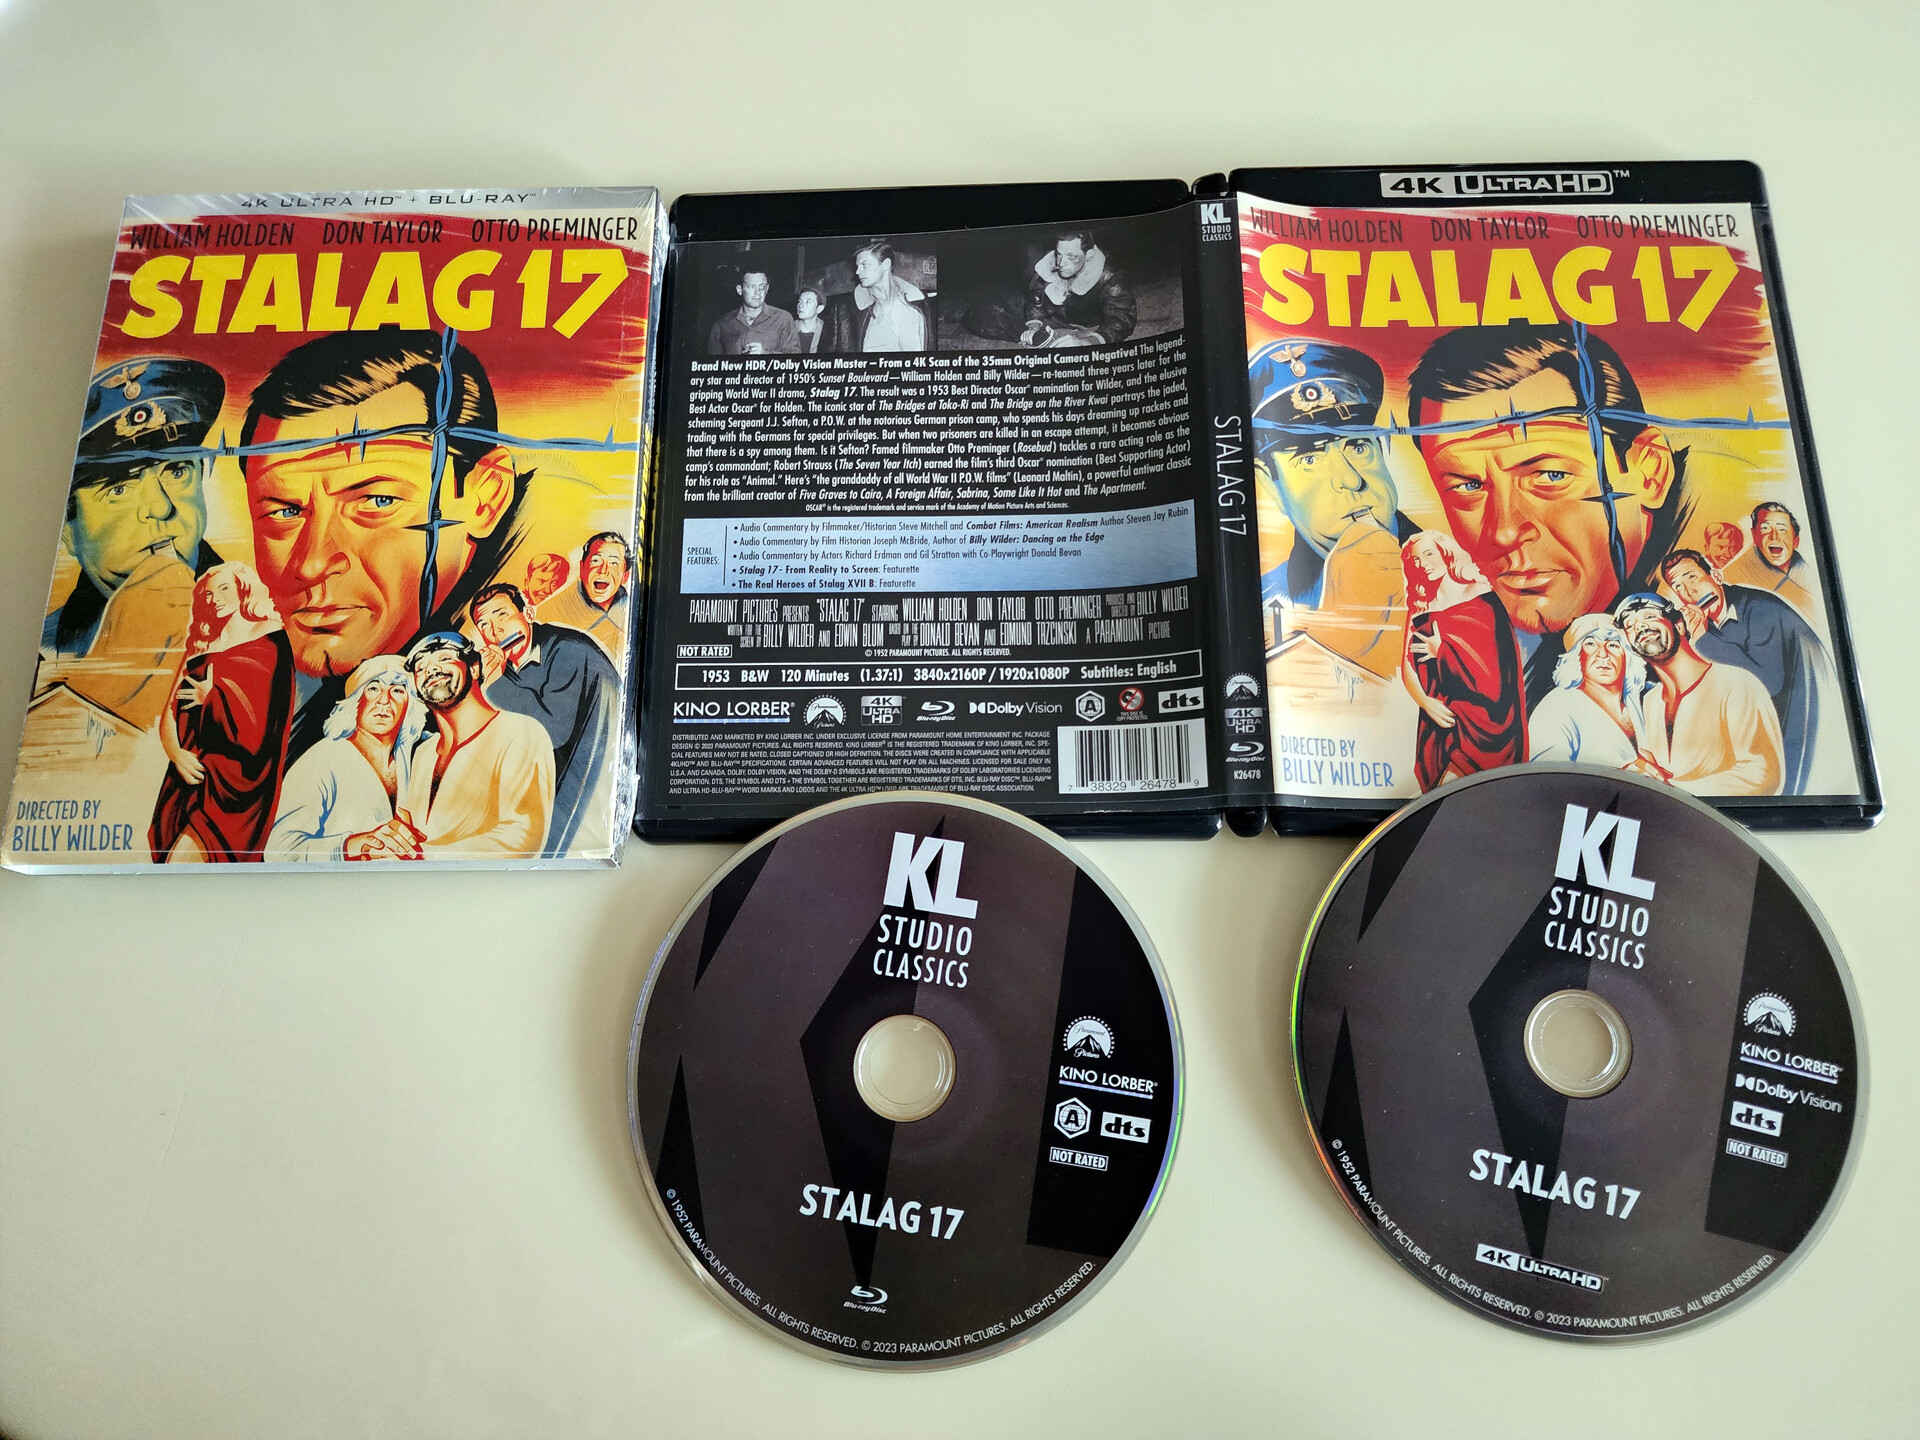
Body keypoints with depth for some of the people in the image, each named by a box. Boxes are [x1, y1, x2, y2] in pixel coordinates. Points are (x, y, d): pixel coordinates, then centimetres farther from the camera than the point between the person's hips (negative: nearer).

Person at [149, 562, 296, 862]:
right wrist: (177, 753, -8)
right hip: (195, 772, 5)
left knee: (180, 861, -21)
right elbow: (170, 714, 11)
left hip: (235, 776, -5)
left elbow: (268, 703, -10)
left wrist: (211, 695, -1)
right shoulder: (199, 650, 17)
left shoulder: (269, 637, 3)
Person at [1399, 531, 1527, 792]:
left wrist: (1441, 650, -3)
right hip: (1442, 717, 3)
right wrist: (1425, 701, -14)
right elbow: (1408, 668, 3)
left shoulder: (1479, 596, 0)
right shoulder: (1420, 609, 10)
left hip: (1481, 717, -3)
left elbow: (1493, 657, -8)